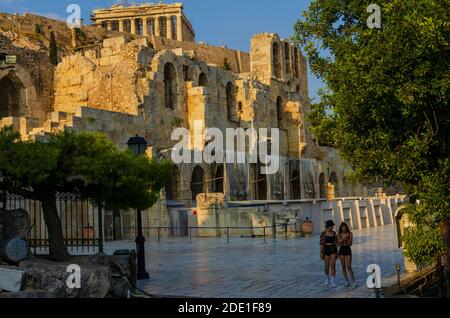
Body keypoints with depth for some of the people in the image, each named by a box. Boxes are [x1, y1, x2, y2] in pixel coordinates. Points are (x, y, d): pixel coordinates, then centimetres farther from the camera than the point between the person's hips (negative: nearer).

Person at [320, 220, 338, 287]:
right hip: (326, 250, -1)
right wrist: (321, 253, -10)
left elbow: (335, 243, 9)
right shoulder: (323, 234, -5)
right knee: (327, 267, 4)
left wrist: (337, 252, 8)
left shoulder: (334, 233, 4)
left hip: (333, 249, 2)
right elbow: (321, 244, -6)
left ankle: (333, 282, -5)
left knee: (333, 266, -9)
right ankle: (328, 278, 33)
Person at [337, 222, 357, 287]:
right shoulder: (339, 235, 4)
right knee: (343, 267, 4)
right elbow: (338, 244, -2)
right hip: (341, 250, 2)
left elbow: (350, 244, -5)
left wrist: (347, 239, -22)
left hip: (348, 250, -2)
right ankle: (346, 282, 11)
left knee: (349, 267, -8)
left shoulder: (350, 234, -1)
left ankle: (353, 282, 0)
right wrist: (342, 239, -16)